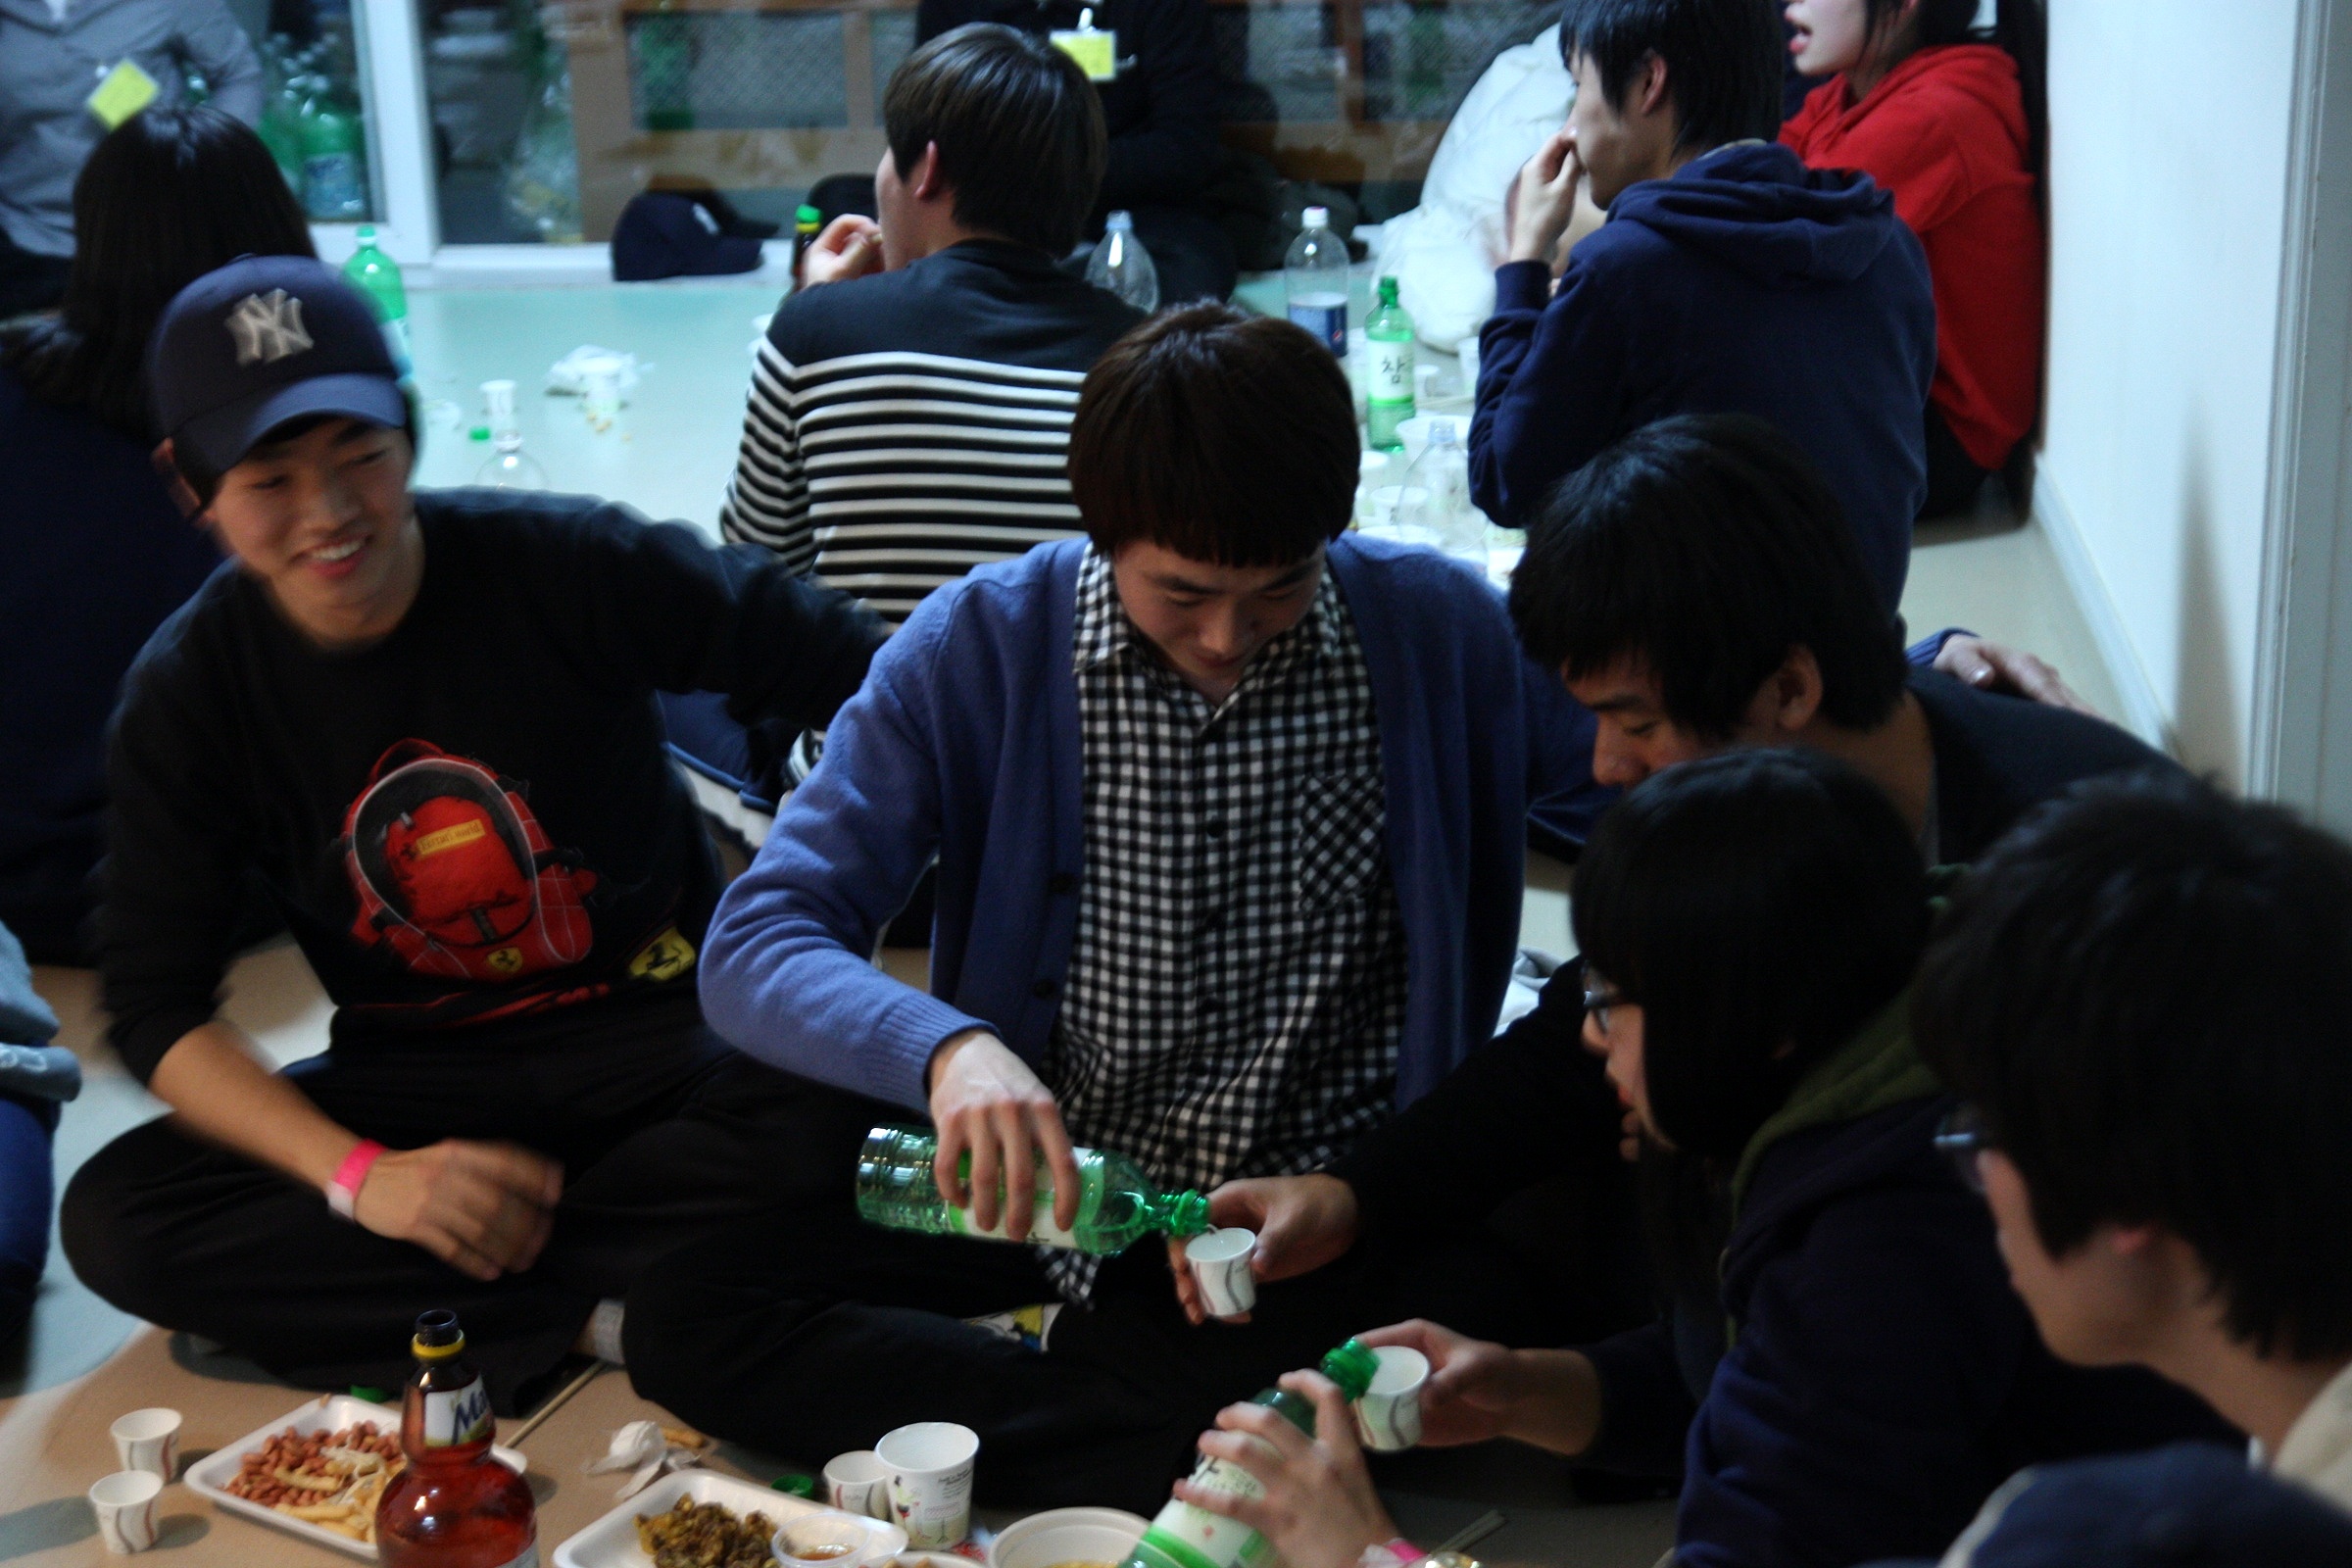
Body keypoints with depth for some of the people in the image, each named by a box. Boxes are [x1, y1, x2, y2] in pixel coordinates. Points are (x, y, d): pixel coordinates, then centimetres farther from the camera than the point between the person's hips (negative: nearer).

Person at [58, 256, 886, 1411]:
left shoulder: (565, 567, -13)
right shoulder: (186, 697, -4)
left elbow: (854, 674, -11)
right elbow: (156, 1004, -6)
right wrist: (361, 1176, -23)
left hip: (664, 1034, -2)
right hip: (416, 1082, 3)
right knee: (112, 1220, -22)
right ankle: (601, 1312, -21)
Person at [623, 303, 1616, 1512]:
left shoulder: (1443, 632, -6)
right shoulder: (980, 645, -7)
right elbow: (754, 948, -13)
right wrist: (945, 1048, -34)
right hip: (1045, 1179, 1)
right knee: (682, 1315, -19)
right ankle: (1177, 1449, -23)